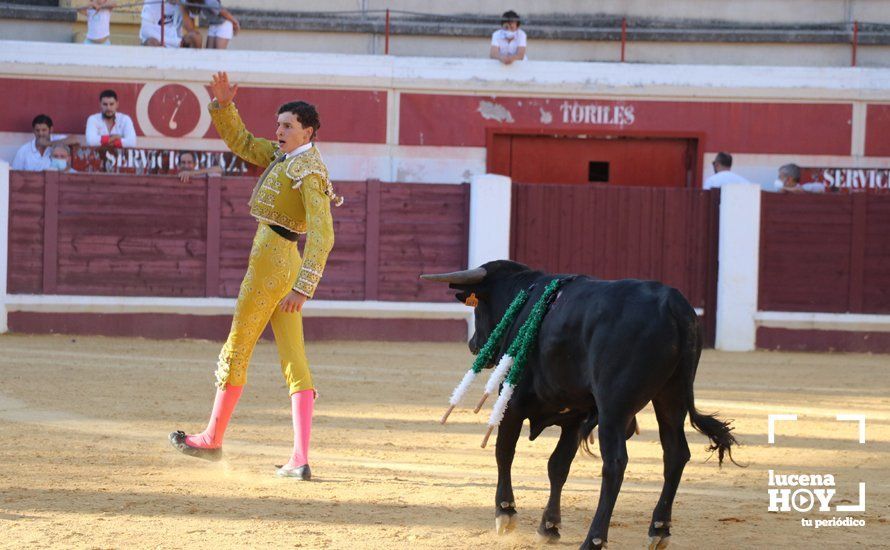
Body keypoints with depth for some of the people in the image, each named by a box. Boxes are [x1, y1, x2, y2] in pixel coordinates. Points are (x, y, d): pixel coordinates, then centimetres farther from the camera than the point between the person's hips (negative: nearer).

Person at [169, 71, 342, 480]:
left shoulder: (309, 170, -14)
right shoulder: (282, 156, 13)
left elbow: (322, 235, -22)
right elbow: (240, 142, 25)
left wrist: (304, 288, -28)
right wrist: (223, 105, 8)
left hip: (272, 260, -9)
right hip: (286, 264, 9)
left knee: (236, 350, 5)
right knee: (294, 362, 1)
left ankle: (212, 439, 19)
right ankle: (300, 459, -4)